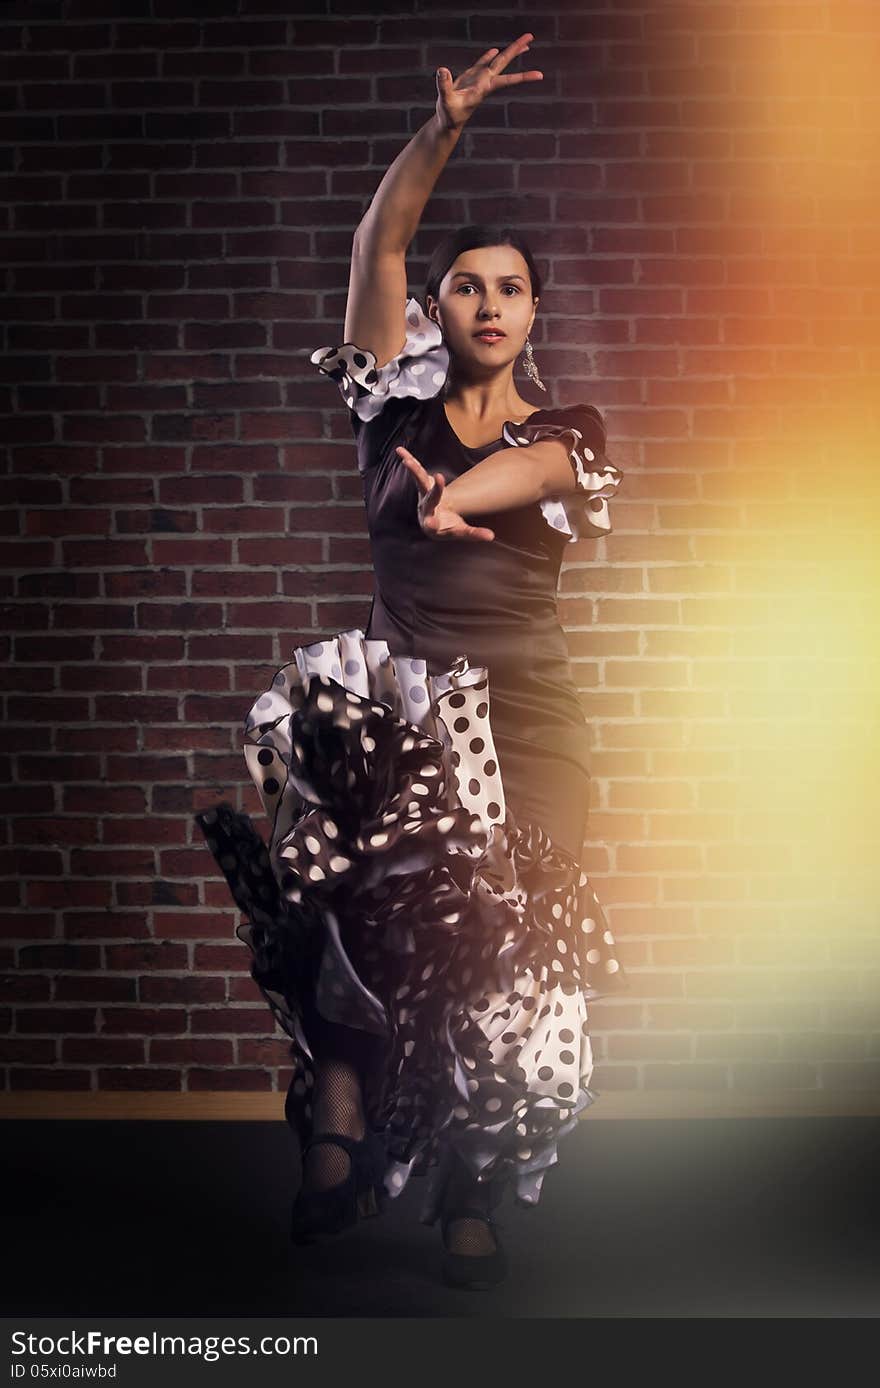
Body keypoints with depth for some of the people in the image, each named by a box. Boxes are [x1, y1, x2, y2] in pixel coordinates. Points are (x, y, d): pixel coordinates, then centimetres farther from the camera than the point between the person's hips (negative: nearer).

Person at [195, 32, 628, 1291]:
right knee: (376, 915, -20)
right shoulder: (402, 408, 10)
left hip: (526, 710, 0)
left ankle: (475, 1199, 2)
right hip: (400, 694, 0)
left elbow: (524, 470, -13)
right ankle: (338, 1139, -13)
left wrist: (453, 493, -34)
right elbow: (376, 251, 0)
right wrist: (443, 134, -10)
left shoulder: (566, 434, 11)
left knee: (509, 944, -6)